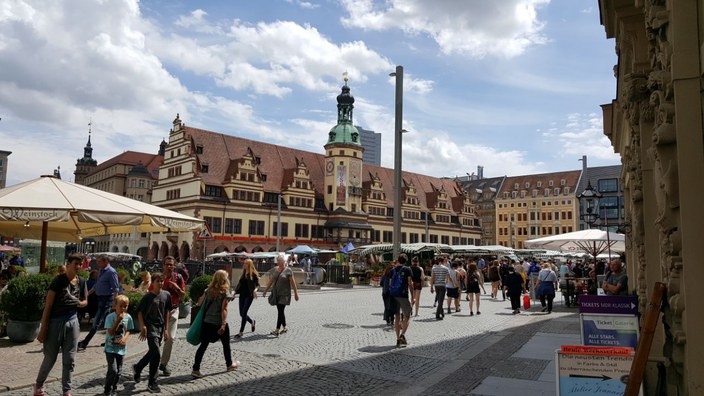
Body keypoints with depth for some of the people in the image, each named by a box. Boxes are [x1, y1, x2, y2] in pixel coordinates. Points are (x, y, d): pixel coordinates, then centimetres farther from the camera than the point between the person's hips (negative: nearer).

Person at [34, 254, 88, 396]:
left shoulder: (81, 282, 2)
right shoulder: (58, 281, -12)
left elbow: (85, 301, 15)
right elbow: (48, 306, -12)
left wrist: (80, 303, -10)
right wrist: (43, 329, -13)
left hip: (72, 321, 4)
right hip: (56, 322, -4)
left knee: (69, 359, 7)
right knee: (50, 358, 8)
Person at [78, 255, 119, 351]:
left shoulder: (111, 272, -15)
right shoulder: (100, 270, 11)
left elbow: (116, 289, -18)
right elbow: (96, 285, 22)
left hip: (106, 299, -9)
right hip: (100, 298, 9)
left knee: (97, 322, -5)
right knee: (106, 320, 16)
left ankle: (84, 344, -4)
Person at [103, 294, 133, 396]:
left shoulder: (128, 317, -2)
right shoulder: (110, 317, -14)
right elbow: (110, 332, -19)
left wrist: (125, 338, -13)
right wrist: (118, 321, -29)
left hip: (121, 348, 4)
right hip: (110, 348, -4)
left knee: (119, 371, 11)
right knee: (113, 370, -11)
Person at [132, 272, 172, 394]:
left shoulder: (166, 295, 1)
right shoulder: (148, 296, -10)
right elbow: (139, 312, -4)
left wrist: (166, 329, 9)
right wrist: (143, 326, -13)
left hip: (161, 327, 5)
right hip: (150, 327, -5)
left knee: (152, 352, 17)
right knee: (156, 354, -11)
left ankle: (137, 367, 45)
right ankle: (152, 384, 2)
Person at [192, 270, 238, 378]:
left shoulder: (208, 290, 1)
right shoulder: (225, 293, -12)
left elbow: (199, 303, 5)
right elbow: (224, 310, -17)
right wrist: (223, 324, -19)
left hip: (207, 322, 4)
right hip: (219, 323, -4)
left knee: (203, 345, 7)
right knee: (226, 344, 17)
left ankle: (195, 369, 1)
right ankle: (229, 365, 33)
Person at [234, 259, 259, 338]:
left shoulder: (253, 274, -7)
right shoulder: (243, 273, 10)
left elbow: (257, 284, -8)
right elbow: (240, 284, 17)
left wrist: (255, 290, -28)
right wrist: (235, 293, 15)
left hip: (249, 295, -6)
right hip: (242, 295, 6)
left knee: (244, 313, -8)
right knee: (242, 314, 8)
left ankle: (241, 332, -1)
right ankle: (252, 322, 36)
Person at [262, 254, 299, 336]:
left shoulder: (288, 270, -8)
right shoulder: (275, 269, 8)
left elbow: (293, 283, -7)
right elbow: (271, 281, 15)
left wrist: (296, 293, -7)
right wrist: (265, 291, 15)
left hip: (284, 294, -6)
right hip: (276, 293, 6)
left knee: (280, 311, -11)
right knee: (280, 311, 11)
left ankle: (277, 330, -13)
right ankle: (284, 327, 24)